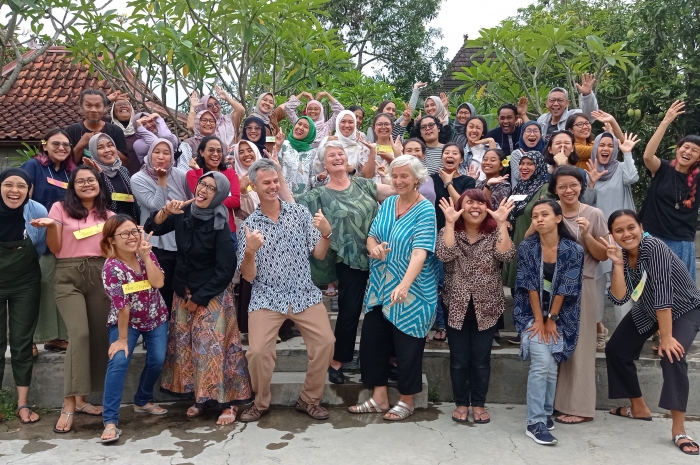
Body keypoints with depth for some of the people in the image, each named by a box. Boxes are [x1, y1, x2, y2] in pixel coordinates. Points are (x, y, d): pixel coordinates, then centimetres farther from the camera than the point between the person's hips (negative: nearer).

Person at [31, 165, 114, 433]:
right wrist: (50, 226, -16)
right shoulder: (60, 208, 6)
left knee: (98, 336, 1)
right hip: (69, 276, -4)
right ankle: (69, 405, -14)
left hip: (99, 275, 4)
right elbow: (55, 248, 1)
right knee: (80, 334, -19)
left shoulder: (108, 215, 15)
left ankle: (80, 399, 13)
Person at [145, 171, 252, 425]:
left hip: (213, 294, -6)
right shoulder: (184, 214, -4)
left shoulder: (220, 226, -18)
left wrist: (199, 299, -12)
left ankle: (228, 402, 2)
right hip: (184, 292, 6)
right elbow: (151, 228, 2)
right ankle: (201, 397, 19)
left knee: (214, 346, -7)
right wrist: (165, 212, -19)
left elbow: (225, 270, -17)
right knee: (186, 345, 8)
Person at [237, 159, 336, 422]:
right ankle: (261, 403, 13)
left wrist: (326, 233, -18)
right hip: (266, 298, -1)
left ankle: (310, 400, 11)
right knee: (257, 351, -15)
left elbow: (319, 254, 1)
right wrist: (250, 251, -22)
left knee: (325, 342, -12)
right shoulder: (249, 225, 0)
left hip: (305, 294, 1)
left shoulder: (300, 212, 3)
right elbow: (248, 276, -3)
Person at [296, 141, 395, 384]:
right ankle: (337, 361, 20)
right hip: (349, 260, -3)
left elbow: (395, 189, 3)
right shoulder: (321, 195, -1)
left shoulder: (362, 184, 7)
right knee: (349, 311, 2)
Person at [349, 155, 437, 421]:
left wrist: (404, 284, -39)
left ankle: (406, 401, 23)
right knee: (372, 340, 8)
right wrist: (374, 247, -17)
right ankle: (379, 397, 23)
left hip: (412, 291, -6)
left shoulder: (425, 210, -14)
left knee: (407, 347, 5)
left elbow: (420, 251, -25)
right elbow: (371, 236, 8)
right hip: (380, 287, 6)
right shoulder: (387, 204, 6)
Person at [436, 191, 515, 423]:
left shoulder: (495, 232, -1)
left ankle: (478, 404, 23)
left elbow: (506, 255, -18)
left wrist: (502, 223, -22)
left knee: (481, 359, 8)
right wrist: (450, 223, -24)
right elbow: (444, 255, -21)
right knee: (459, 359, 7)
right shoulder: (449, 231, -2)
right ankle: (461, 403, 23)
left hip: (486, 308, 1)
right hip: (456, 307, 0)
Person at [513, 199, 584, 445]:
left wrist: (551, 319, -9)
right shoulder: (527, 247, -9)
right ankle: (535, 423, -10)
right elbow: (530, 286, -10)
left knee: (551, 366, 1)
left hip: (560, 315, 1)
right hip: (532, 313, -1)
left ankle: (545, 413, 23)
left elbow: (564, 288, -9)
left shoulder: (573, 250, -9)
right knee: (542, 363, -15)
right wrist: (539, 320, -12)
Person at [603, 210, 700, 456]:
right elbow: (619, 298, -22)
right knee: (616, 350, 7)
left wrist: (666, 337, -33)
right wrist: (617, 264, -33)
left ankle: (678, 429, -21)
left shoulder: (654, 247, -32)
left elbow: (663, 293, -34)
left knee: (672, 356, -29)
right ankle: (639, 408, 26)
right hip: (648, 311, 7)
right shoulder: (621, 255, -13)